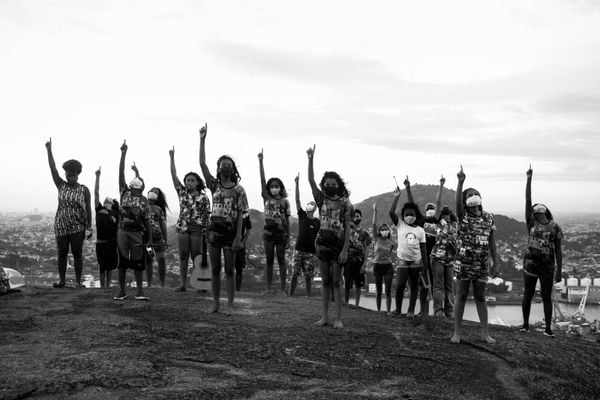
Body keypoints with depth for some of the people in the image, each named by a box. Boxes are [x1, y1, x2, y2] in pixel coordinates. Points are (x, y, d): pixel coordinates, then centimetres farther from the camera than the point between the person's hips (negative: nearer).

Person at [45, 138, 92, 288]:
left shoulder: (84, 190, 0)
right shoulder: (61, 186, 7)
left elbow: (88, 209, -2)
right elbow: (53, 169, 1)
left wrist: (89, 228, -9)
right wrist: (49, 150, -7)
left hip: (78, 227, -3)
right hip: (61, 226, 3)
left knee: (77, 253, -1)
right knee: (62, 253, 5)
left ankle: (78, 281, 6)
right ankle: (61, 280, 15)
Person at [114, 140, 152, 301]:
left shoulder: (144, 200, 4)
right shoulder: (125, 193, 4)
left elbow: (147, 219, 6)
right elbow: (121, 173, -4)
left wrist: (150, 237, 1)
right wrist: (123, 154, -10)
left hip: (137, 233, 0)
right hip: (123, 232, 0)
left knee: (138, 263, 1)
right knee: (122, 262, 5)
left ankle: (139, 291, 7)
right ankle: (121, 291, 14)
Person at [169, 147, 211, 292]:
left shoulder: (203, 197, 1)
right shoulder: (182, 192, 7)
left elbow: (207, 215, 1)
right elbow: (173, 175, 2)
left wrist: (206, 231, -6)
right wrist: (172, 158, -5)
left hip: (198, 229, -2)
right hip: (182, 228, 3)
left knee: (197, 256, -1)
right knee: (183, 257, 4)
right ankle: (182, 284, 8)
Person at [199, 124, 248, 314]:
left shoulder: (239, 189, 0)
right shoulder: (214, 185, 6)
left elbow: (240, 215, -3)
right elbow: (202, 163, -2)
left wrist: (238, 237, -11)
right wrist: (202, 139, -8)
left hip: (230, 232, -3)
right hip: (214, 231, 3)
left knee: (229, 271, 2)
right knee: (215, 270, 8)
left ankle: (230, 305, 10)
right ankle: (215, 304, 17)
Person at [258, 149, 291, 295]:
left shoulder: (285, 201, 3)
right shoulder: (267, 198, 5)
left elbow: (287, 220, 3)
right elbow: (262, 180, -4)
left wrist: (288, 237, -1)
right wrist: (260, 161, -11)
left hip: (281, 232, -1)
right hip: (268, 232, 1)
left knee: (281, 260, 3)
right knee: (269, 260, 6)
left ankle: (283, 288, 7)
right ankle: (269, 288, 12)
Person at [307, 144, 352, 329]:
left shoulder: (345, 202, -1)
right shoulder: (321, 199, 6)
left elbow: (347, 227, -4)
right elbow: (311, 181, -5)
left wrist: (345, 250, -10)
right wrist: (310, 159, -15)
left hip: (338, 245, -2)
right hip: (322, 243, 3)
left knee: (336, 282, 1)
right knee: (325, 282, 8)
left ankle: (338, 318, 5)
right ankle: (324, 317, 14)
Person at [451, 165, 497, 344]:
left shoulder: (488, 218, 7)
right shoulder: (463, 215, -3)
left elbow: (491, 241, 9)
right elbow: (457, 202, -24)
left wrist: (495, 261, 8)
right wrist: (460, 182, -36)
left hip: (482, 264, 2)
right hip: (463, 263, -2)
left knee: (480, 298, 10)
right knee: (461, 296, 3)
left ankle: (485, 333, 18)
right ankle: (457, 332, 11)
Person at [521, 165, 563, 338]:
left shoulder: (555, 227, 3)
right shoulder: (531, 222, 2)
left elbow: (558, 250, 3)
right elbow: (527, 200, -7)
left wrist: (559, 271, -1)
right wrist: (529, 179, -12)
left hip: (548, 266, 0)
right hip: (530, 263, 0)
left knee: (547, 297, 3)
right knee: (528, 294, 6)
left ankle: (548, 328, 12)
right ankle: (525, 324, 19)